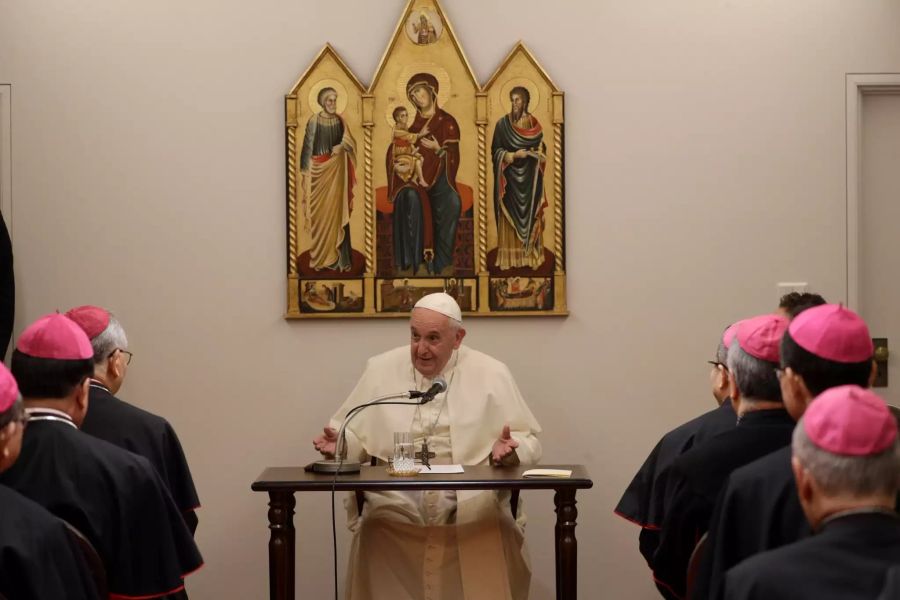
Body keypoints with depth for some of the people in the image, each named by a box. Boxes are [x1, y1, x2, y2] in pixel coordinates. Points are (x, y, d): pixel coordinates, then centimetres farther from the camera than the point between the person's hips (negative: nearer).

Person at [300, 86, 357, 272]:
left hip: (337, 170, 3)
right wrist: (306, 171, -7)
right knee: (320, 212, 0)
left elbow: (350, 142, 8)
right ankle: (320, 257, 7)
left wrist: (341, 146, -15)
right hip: (319, 169, -3)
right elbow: (308, 146, -5)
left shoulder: (339, 120, 5)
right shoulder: (314, 121, -7)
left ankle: (337, 256, 7)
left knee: (337, 210, 3)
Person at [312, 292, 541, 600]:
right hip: (393, 515, 1)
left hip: (473, 514, -1)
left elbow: (527, 441, 6)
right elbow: (354, 435, 14)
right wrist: (340, 443, -8)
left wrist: (509, 449, -16)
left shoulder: (491, 374, 5)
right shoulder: (381, 369, 11)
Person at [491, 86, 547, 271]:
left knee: (530, 215, 2)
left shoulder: (534, 124, 6)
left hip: (529, 177, 2)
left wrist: (537, 154, -12)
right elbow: (496, 151, -2)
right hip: (510, 176, -2)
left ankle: (531, 256, 7)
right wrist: (513, 155, -16)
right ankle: (509, 257, 0)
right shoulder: (503, 123, 0)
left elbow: (542, 149, 9)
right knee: (509, 216, -3)